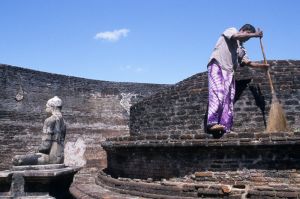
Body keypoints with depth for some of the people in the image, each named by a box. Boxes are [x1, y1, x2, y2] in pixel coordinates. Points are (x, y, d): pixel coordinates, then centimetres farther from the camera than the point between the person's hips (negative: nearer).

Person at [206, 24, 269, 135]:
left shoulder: (241, 49, 29)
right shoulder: (231, 30, 15)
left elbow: (248, 63, 16)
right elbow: (237, 36, -8)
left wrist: (263, 66, 3)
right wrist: (255, 34, -1)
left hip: (229, 72, 8)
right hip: (217, 66, -7)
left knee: (228, 101, -4)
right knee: (218, 94, -26)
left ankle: (226, 130, -9)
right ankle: (212, 123, -36)